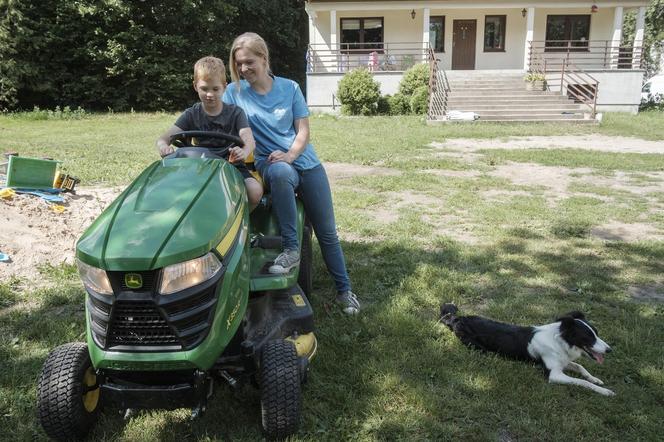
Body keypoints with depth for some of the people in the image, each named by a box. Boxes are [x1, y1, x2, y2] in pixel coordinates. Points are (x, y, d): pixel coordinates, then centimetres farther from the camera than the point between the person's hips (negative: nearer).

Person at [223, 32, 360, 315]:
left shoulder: (289, 88, 3)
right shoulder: (234, 92, 2)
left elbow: (303, 131, 1)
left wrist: (289, 155, -18)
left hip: (305, 162, 2)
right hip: (269, 164, -2)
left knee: (327, 232, 2)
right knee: (281, 173, -41)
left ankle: (344, 289, 18)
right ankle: (291, 249, -31)